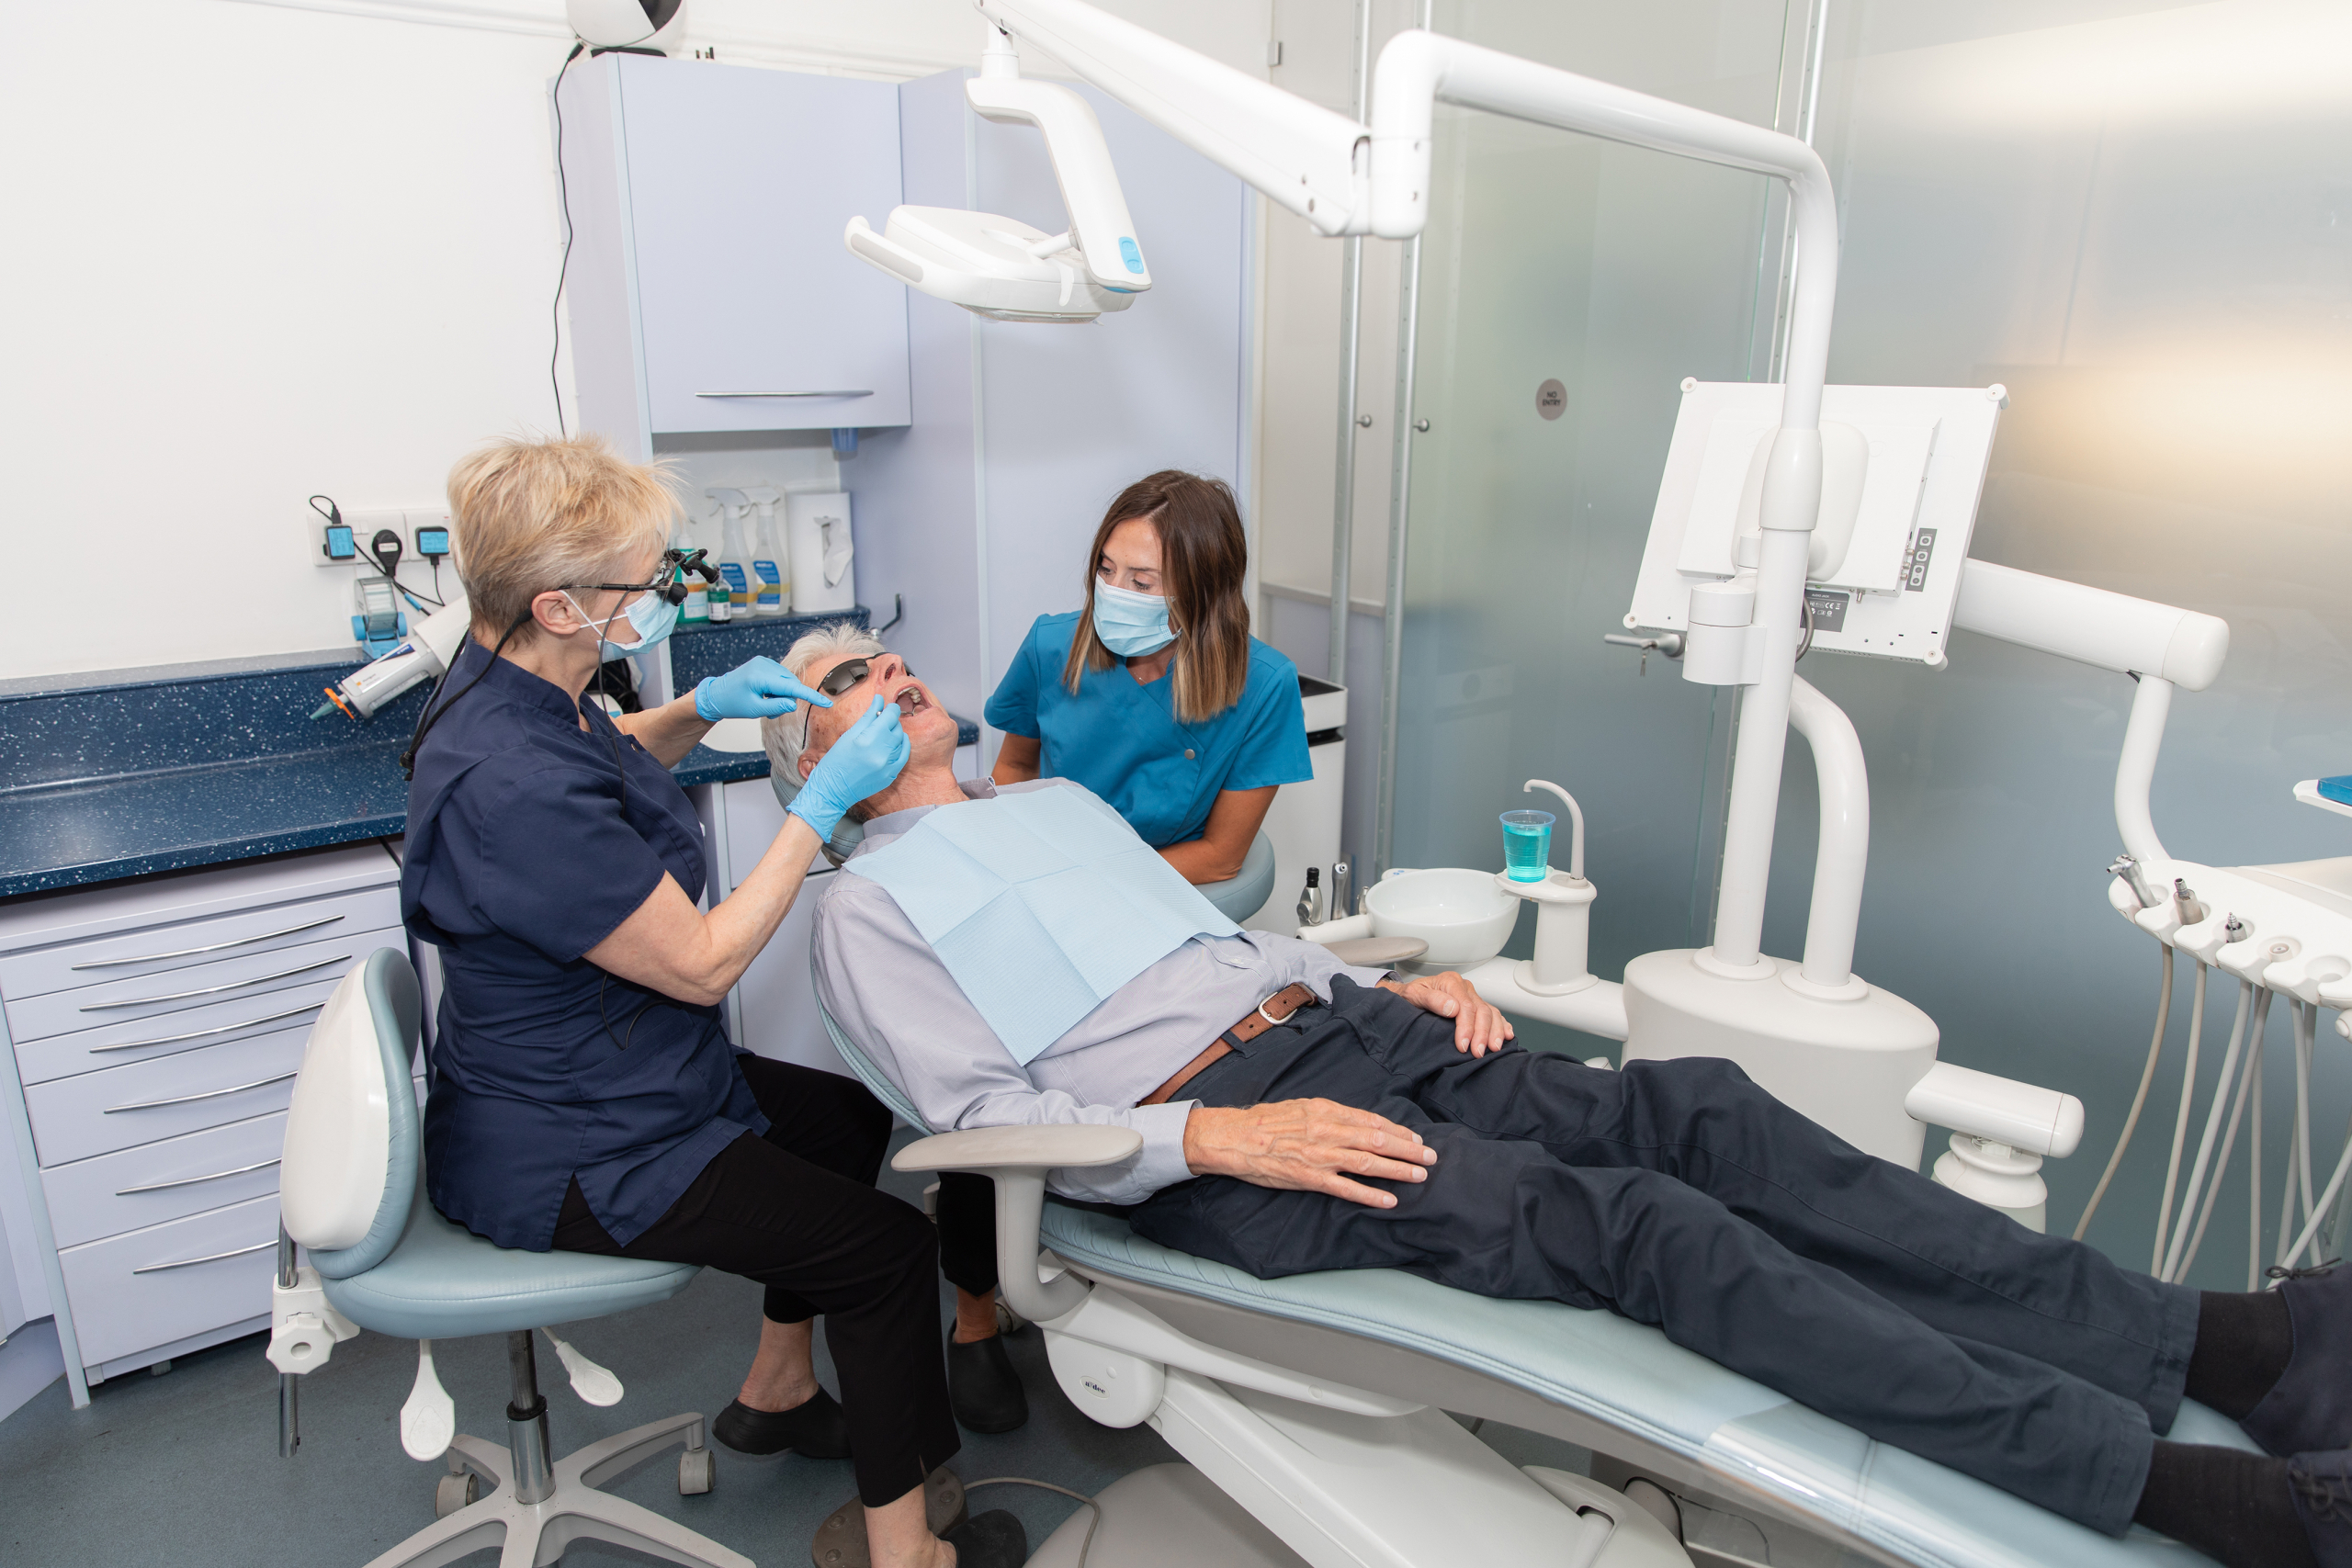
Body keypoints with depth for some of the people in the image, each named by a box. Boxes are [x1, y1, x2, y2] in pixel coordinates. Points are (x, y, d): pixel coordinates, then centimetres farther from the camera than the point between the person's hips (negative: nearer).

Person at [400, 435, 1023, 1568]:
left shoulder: (510, 686, -4)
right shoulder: (513, 788, -34)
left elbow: (608, 763, 21)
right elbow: (704, 963, -26)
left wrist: (699, 709, 2)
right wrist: (824, 802, -22)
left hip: (598, 1077, 10)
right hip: (565, 1155, -10)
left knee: (852, 1119, 21)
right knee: (889, 1247, -8)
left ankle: (776, 1393, 36)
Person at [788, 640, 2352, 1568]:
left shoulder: (1052, 796, 26)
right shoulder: (870, 904, 5)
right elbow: (979, 1108, -7)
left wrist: (1392, 981, 9)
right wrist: (1221, 1137, -20)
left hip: (1322, 1023, 7)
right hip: (1199, 1128, -6)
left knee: (1698, 1110, -14)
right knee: (1638, 1225, -23)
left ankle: (2201, 1335, -11)